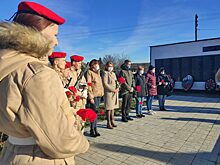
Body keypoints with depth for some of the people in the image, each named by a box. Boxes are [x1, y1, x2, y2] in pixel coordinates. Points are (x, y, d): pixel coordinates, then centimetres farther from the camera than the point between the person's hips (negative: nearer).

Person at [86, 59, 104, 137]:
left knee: (95, 112, 11)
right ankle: (92, 130, 7)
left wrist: (101, 92, 13)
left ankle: (95, 129, 20)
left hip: (99, 95, 7)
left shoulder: (98, 72, 18)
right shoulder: (89, 72, -6)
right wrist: (91, 97, -16)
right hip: (93, 95, -7)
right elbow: (88, 85, -12)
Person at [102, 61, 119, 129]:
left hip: (115, 93, 8)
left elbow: (117, 82, 19)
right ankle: (108, 123, 7)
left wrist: (117, 88, -2)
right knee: (109, 108, -2)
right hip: (108, 92, -7)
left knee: (113, 107, 13)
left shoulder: (113, 73, 17)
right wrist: (113, 90, -15)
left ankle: (112, 121, 23)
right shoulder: (105, 73, -7)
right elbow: (105, 84, -15)